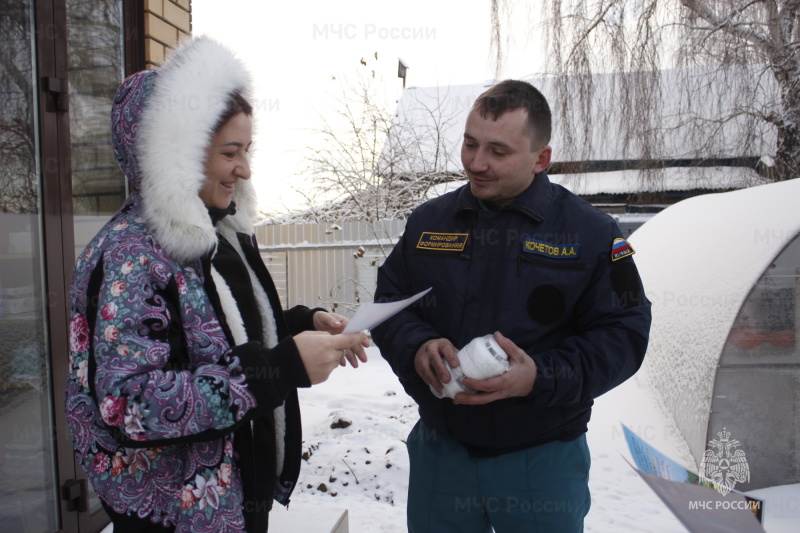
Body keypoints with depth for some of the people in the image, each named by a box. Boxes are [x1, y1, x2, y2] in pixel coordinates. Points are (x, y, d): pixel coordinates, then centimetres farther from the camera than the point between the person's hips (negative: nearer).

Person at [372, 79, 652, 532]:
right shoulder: (428, 221, 2)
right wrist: (416, 347, -16)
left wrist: (541, 378, -22)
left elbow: (623, 333, -7)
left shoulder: (591, 232, -7)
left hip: (544, 461, -2)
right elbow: (389, 303, 6)